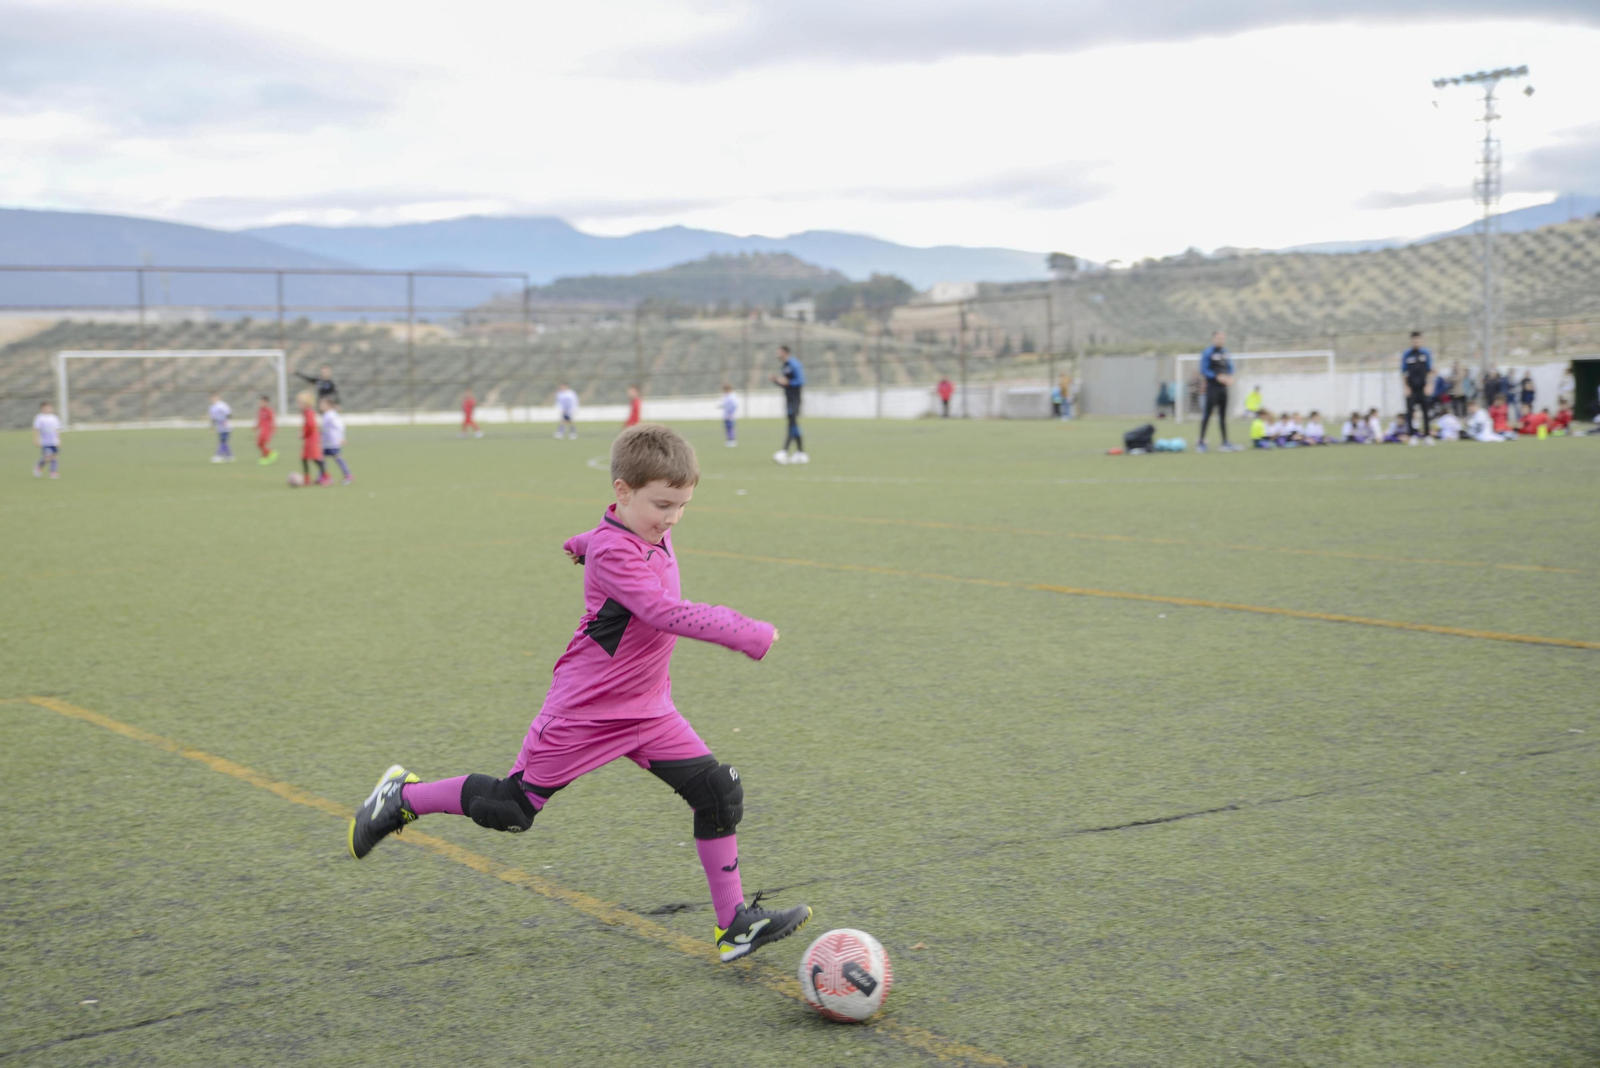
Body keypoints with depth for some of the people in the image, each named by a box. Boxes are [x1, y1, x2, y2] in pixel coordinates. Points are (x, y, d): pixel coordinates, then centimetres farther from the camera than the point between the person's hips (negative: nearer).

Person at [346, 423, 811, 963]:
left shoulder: (653, 533, 2)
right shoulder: (614, 554, -25)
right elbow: (669, 614, -38)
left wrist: (585, 543, 50)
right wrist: (751, 635, -37)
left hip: (647, 710, 8)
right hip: (583, 714, -8)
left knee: (719, 792, -3)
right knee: (510, 809, 3)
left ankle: (734, 923, 6)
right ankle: (404, 797, 26)